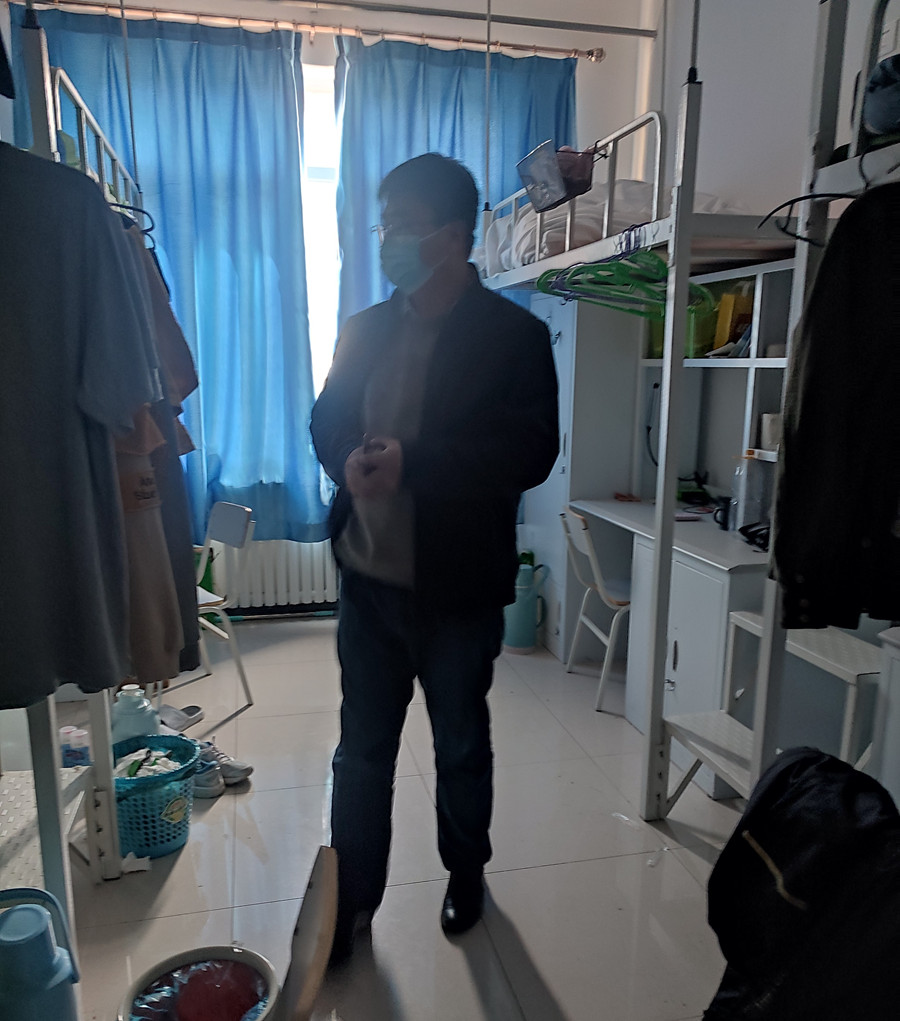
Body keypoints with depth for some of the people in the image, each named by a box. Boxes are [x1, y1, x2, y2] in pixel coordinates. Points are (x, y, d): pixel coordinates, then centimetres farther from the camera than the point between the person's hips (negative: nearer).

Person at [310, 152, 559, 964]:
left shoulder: (515, 335, -8)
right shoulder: (365, 329, 7)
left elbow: (531, 452, -16)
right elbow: (327, 422, 11)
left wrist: (410, 462, -24)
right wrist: (349, 462, -13)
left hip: (457, 589, -3)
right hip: (369, 579, 4)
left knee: (462, 748, 17)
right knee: (362, 751, 15)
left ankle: (466, 874, 43)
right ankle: (350, 902, 35)